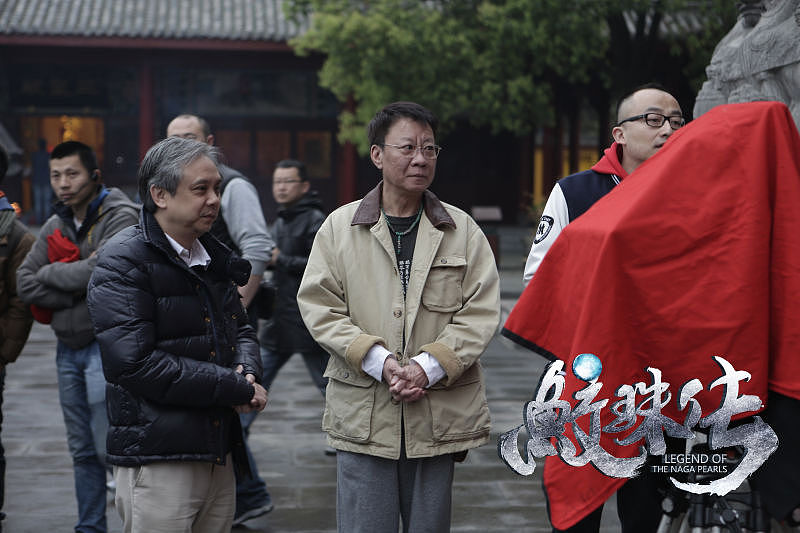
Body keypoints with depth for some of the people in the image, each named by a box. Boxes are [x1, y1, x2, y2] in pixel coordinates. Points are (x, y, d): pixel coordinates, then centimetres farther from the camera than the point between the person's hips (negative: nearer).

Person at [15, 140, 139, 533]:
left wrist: (50, 273, -6)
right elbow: (24, 283, 3)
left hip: (106, 344, -7)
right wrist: (79, 292, -11)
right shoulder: (55, 227, 12)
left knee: (110, 448, -10)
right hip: (68, 349, 7)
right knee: (83, 451, 12)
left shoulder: (121, 217, -9)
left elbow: (100, 270, -23)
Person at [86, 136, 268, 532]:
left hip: (220, 453, 7)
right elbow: (135, 363, -20)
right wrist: (233, 388, -16)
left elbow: (241, 330, 25)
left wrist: (247, 373, 0)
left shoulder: (214, 257, 15)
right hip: (157, 462, -7)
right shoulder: (123, 263, -11)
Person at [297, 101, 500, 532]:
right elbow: (318, 306, -1)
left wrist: (429, 365, -14)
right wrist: (379, 361, -14)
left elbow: (481, 311, 0)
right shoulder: (339, 227, 4)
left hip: (439, 413, 1)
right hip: (362, 414, -1)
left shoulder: (462, 230, 6)